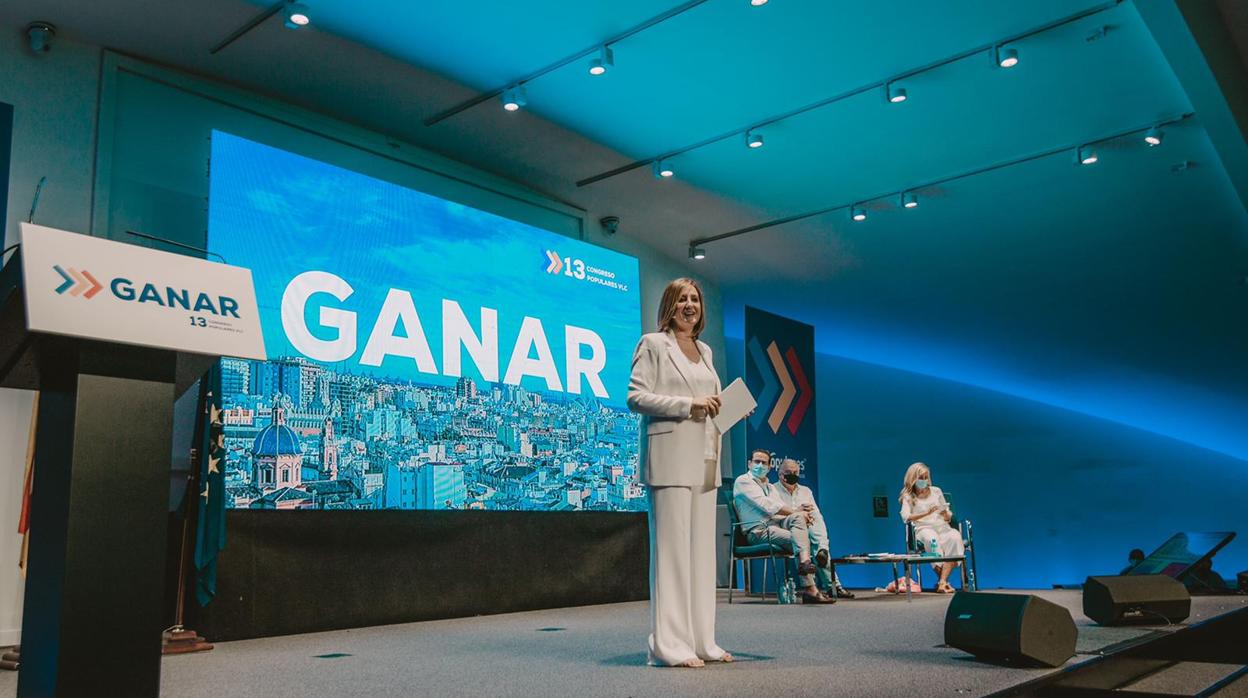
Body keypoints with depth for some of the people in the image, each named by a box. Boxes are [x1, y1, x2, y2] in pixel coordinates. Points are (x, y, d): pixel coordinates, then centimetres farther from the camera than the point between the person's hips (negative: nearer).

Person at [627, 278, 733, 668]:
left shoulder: (705, 351, 21)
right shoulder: (653, 344, 1)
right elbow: (635, 397, -8)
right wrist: (689, 404, -15)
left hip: (705, 458, 7)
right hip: (670, 457, -7)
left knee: (702, 548, 7)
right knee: (672, 548, -8)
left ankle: (701, 640, 14)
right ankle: (670, 645, -4)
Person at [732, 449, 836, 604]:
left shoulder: (771, 487, 28)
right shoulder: (743, 481, 1)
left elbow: (782, 509, 11)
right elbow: (768, 507, -11)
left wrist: (800, 511, -12)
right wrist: (796, 509, -11)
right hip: (758, 530, -7)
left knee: (798, 517, -22)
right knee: (801, 540, -25)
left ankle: (804, 562, -35)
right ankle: (810, 589, -33)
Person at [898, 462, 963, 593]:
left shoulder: (936, 491, 18)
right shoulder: (908, 496, 9)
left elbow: (948, 517, 19)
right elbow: (905, 517, -8)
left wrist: (946, 515, -6)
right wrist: (926, 513, -18)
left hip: (942, 527, 3)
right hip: (923, 529, -3)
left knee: (955, 537, -33)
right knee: (932, 539, -40)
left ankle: (942, 582, -37)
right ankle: (944, 580, -30)